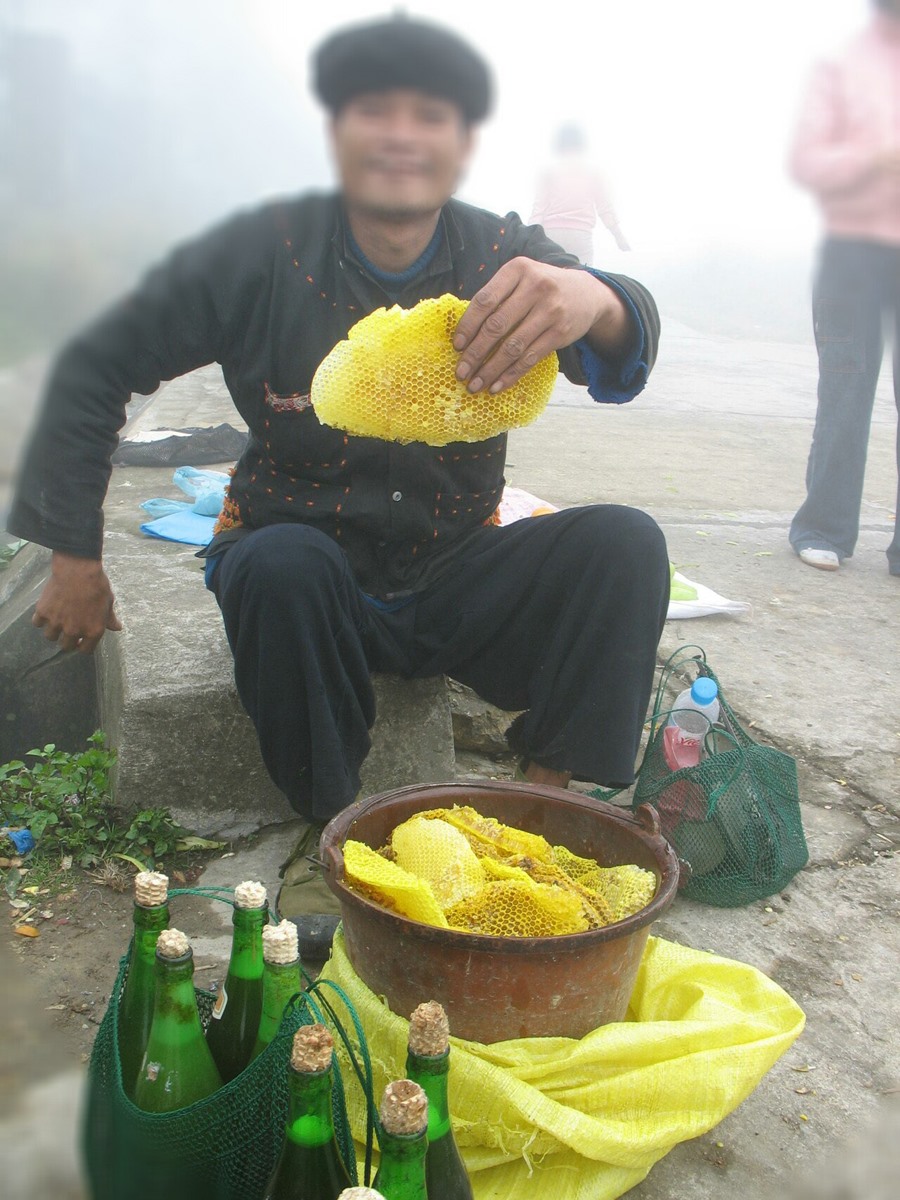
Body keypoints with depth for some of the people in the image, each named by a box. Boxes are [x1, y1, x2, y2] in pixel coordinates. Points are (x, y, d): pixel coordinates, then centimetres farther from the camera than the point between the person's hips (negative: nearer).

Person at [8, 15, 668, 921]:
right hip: (307, 583, -1)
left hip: (455, 585, 2)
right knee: (281, 562, -35)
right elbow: (94, 371, -1)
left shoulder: (503, 260, -5)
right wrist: (74, 558, -5)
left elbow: (622, 347, -25)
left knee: (626, 542, -20)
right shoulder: (262, 255, -7)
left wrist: (595, 301, -51)